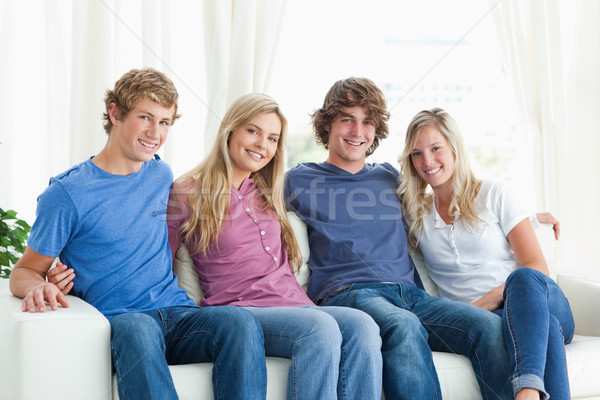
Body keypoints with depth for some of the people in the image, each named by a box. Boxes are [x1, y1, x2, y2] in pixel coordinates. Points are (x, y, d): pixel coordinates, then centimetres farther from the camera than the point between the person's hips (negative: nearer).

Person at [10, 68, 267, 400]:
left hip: (177, 312, 4)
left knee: (241, 320, -29)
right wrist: (37, 287, -20)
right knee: (137, 328, -40)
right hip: (116, 320, -4)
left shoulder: (162, 176, 15)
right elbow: (25, 270, 6)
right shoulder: (66, 193, 0)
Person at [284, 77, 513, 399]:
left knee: (490, 326, -24)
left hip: (410, 295, 5)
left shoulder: (390, 178, 25)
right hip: (346, 293, -4)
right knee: (404, 326, -39)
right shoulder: (300, 181, 14)